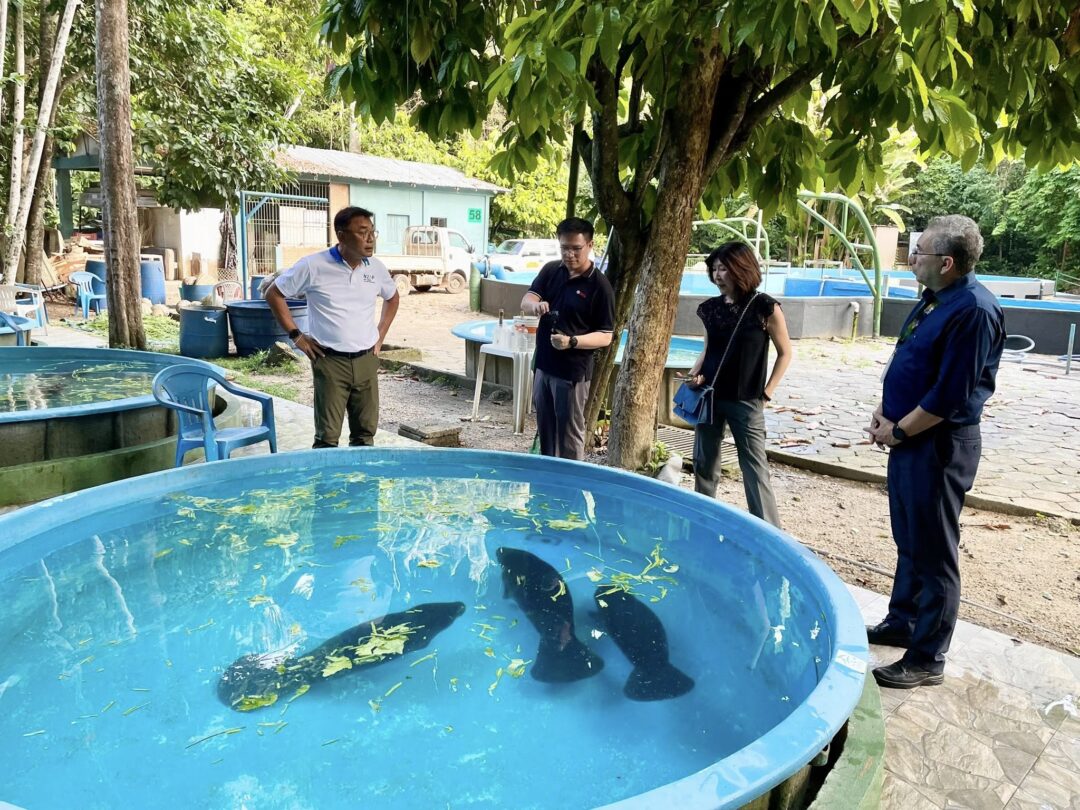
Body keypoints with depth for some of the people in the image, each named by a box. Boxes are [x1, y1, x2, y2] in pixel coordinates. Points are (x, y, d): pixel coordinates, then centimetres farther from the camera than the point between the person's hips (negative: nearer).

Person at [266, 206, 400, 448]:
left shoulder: (376, 268, 4)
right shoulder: (313, 266, -9)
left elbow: (392, 298, 23)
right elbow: (274, 294, 0)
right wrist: (296, 336, -3)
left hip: (367, 360, 4)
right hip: (331, 362, -4)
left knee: (366, 432, 11)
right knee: (327, 437, 0)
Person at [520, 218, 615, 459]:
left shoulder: (600, 286, -12)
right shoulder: (550, 270, 4)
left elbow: (605, 336, -12)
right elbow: (526, 301, -2)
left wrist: (572, 342, -28)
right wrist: (535, 305, -26)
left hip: (573, 371, -6)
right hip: (543, 365, 6)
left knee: (569, 435, 3)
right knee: (545, 430, 18)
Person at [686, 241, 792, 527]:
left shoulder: (765, 307, -9)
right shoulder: (711, 308, 4)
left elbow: (785, 352, -2)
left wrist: (768, 391, -5)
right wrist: (695, 374, -3)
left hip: (745, 401, -5)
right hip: (708, 396, 5)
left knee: (755, 468, -2)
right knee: (703, 463, 12)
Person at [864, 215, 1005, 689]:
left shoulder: (973, 310, -21)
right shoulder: (933, 299, 9)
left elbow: (951, 396, -23)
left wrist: (898, 430, -13)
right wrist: (884, 412, 6)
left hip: (938, 446, -9)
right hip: (910, 440, 9)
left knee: (934, 553, 2)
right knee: (908, 542, 20)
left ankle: (927, 660, 15)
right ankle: (902, 623, 37)